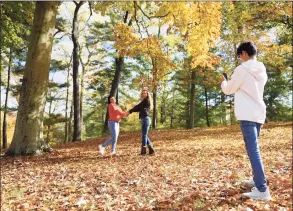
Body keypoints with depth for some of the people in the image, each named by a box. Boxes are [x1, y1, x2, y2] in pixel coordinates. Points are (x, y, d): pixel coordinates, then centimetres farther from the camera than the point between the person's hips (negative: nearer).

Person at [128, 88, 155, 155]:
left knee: (144, 135, -6)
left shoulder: (146, 100, -5)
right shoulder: (144, 101, 22)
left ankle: (143, 151, -1)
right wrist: (130, 111, 7)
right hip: (144, 119, 9)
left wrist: (130, 111, 1)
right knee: (145, 135, 11)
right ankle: (151, 150, 14)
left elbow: (137, 106, -6)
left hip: (146, 119, -9)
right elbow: (139, 109, 17)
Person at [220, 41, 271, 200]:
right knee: (253, 148, 19)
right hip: (259, 114, 8)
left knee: (253, 150, -10)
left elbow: (228, 90, 0)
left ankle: (262, 190, -11)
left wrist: (223, 81, 21)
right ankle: (257, 178, 28)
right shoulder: (262, 71, 13)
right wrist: (234, 83, 28)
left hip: (247, 115, -8)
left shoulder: (242, 69, -10)